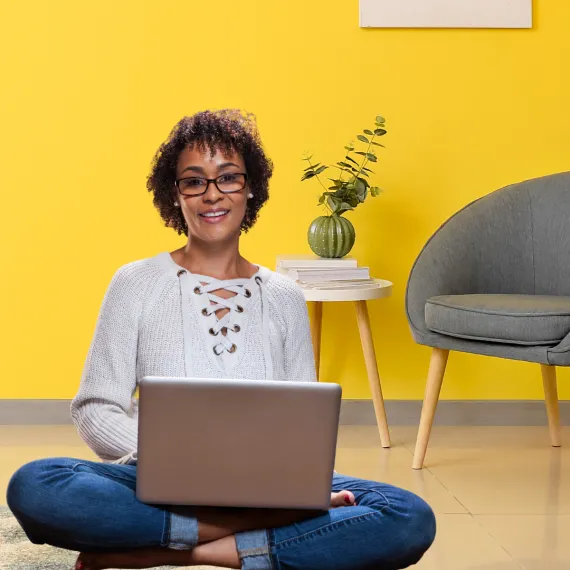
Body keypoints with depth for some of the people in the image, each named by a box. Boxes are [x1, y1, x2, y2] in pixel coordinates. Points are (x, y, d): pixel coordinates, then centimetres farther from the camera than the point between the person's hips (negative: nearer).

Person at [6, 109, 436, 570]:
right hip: (161, 486, -2)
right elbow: (96, 411, 0)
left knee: (412, 520, -24)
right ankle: (248, 532, -26)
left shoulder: (285, 297, 11)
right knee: (33, 485, -32)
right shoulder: (136, 283, 5)